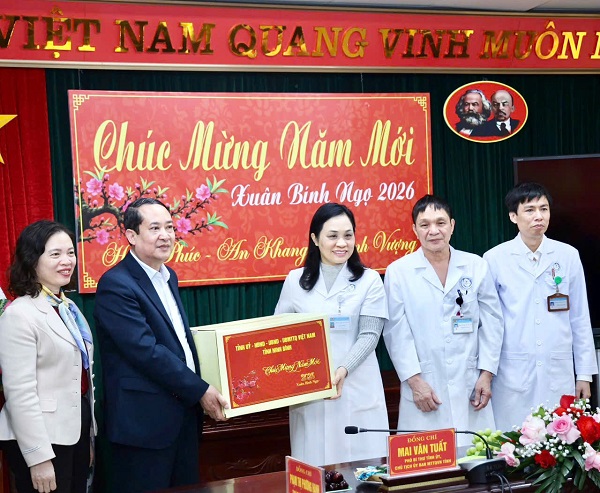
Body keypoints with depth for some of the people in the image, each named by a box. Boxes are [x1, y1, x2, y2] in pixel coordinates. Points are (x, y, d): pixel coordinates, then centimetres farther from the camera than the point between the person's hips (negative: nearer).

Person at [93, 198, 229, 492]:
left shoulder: (169, 277, 12)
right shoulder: (116, 285, -16)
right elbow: (146, 351, -21)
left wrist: (199, 388, 12)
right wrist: (200, 390, -16)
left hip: (184, 411, 8)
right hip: (143, 422, -8)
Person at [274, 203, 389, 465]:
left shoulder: (369, 281, 3)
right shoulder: (295, 281, 7)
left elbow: (369, 335, -5)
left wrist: (342, 370, -20)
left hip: (358, 392, -1)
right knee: (315, 466, 3)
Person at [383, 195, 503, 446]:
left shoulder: (476, 266, 7)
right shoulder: (398, 272, 1)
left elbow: (491, 322, 7)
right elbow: (397, 332, -1)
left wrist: (486, 374, 1)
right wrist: (414, 380, -7)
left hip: (470, 387, 2)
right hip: (423, 388, -2)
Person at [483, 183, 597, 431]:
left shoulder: (568, 256, 5)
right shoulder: (495, 259, 0)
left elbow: (580, 318, 10)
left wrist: (585, 373, 9)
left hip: (559, 373, 2)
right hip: (513, 374, -2)